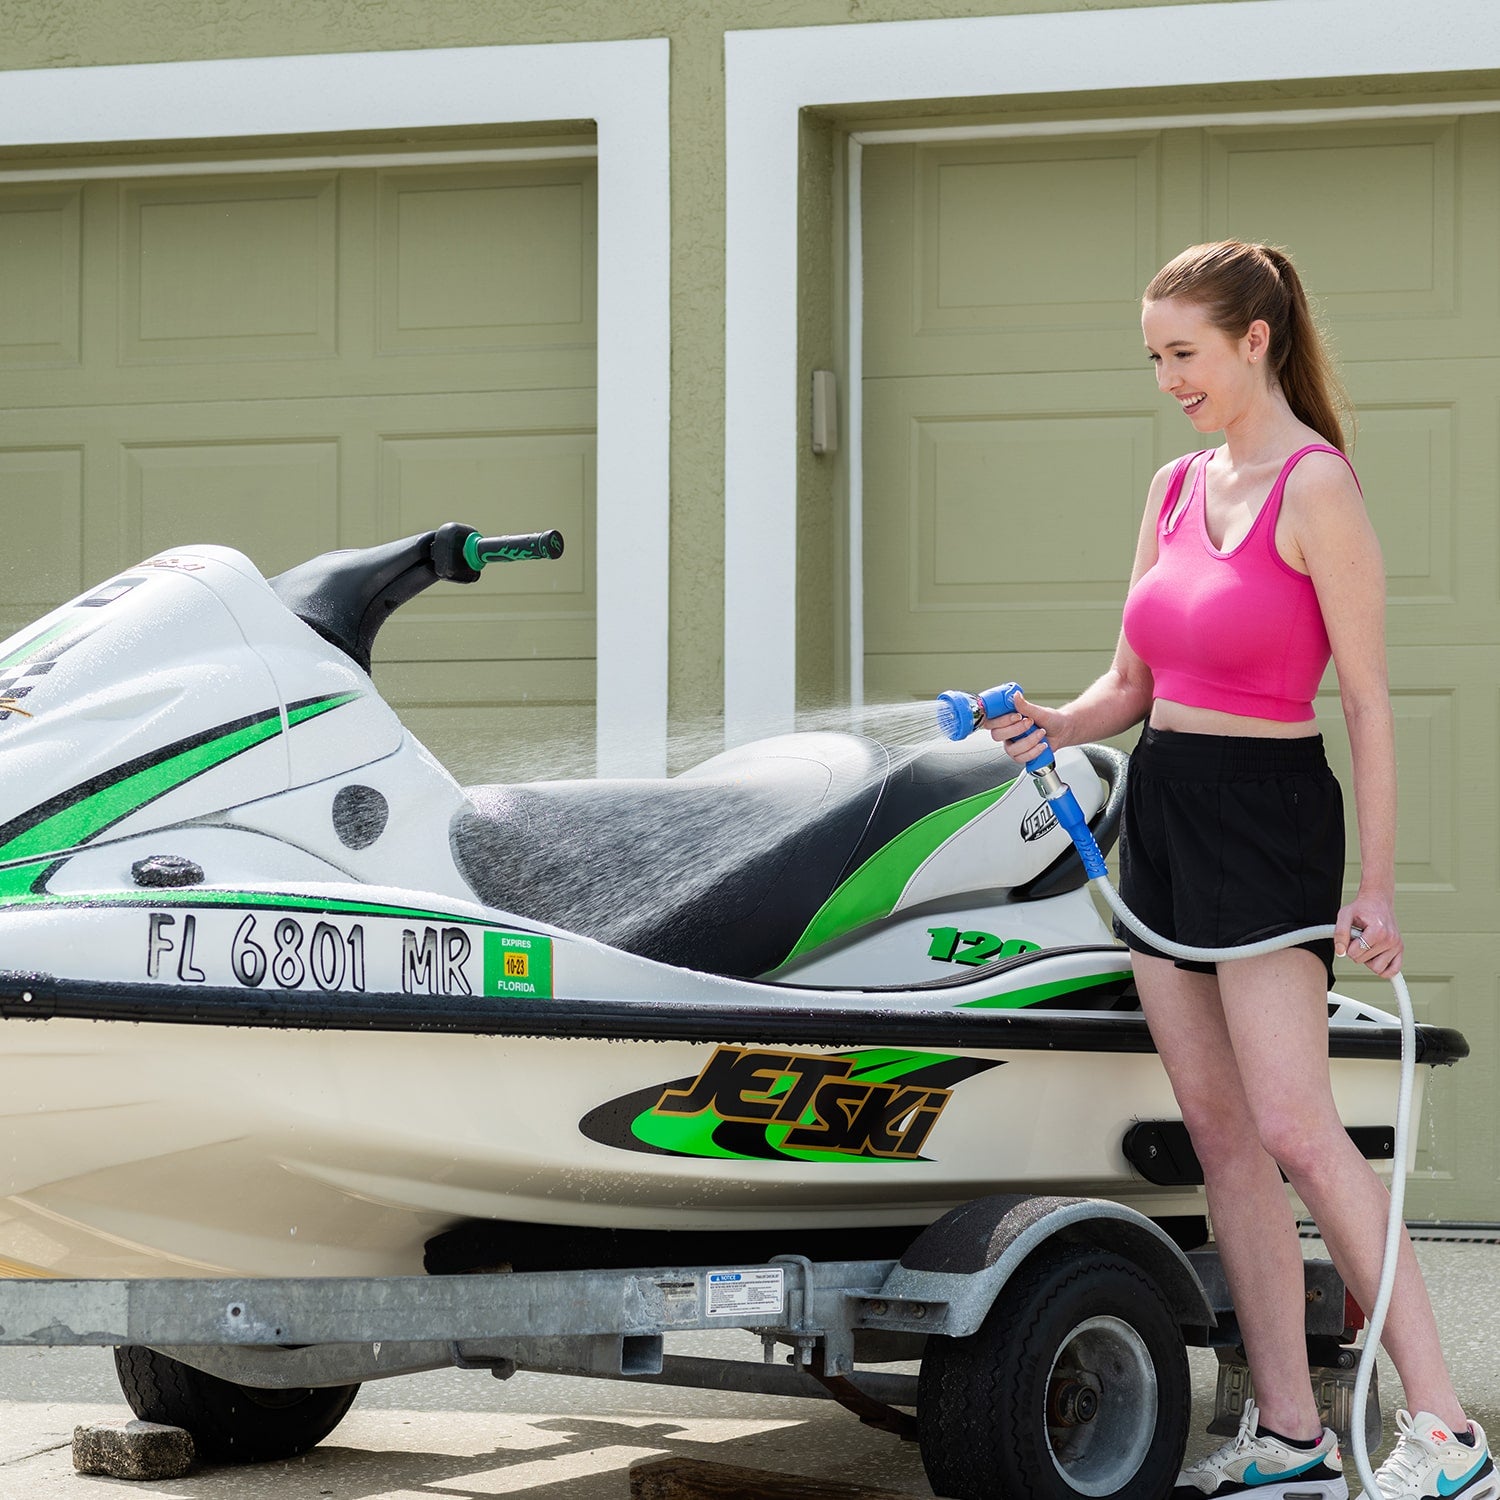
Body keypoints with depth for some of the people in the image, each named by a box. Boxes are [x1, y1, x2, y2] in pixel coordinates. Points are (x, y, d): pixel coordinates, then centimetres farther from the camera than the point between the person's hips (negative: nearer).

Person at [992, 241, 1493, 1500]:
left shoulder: (1317, 486, -10)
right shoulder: (1177, 488, 12)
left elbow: (1367, 701, -12)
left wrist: (1377, 884, -15)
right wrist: (1055, 726, -3)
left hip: (1267, 816, -8)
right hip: (1161, 813, 8)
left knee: (1296, 1130, -13)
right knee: (1219, 1132, 6)